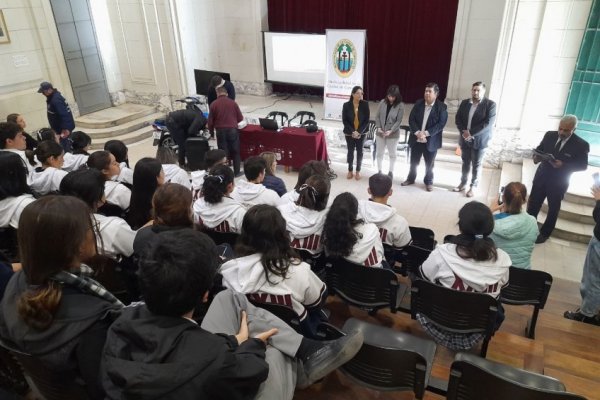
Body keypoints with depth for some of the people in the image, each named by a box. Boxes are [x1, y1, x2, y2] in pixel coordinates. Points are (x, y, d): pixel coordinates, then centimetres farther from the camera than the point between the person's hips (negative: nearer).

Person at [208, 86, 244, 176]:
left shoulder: (214, 104, -2)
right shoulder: (233, 103, 0)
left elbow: (210, 121, 1)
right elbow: (240, 118, 6)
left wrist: (211, 132, 17)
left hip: (220, 131, 0)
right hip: (233, 130, 0)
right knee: (235, 151, 13)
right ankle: (236, 172, 19)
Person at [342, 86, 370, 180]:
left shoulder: (365, 104, -9)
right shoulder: (346, 105, -10)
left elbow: (367, 120, -8)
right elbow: (344, 120, -8)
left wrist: (359, 132, -15)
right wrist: (352, 132, -17)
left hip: (361, 133, 1)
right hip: (349, 133, -1)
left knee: (360, 152, 10)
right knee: (350, 151, 10)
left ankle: (358, 171, 25)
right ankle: (350, 171, 27)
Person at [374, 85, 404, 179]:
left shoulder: (400, 105, -11)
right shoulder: (383, 102, -2)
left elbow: (399, 121, -12)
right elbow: (377, 116, 2)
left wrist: (391, 131, -21)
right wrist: (378, 127, -11)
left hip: (393, 134, -3)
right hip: (380, 133, 3)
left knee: (392, 154, 11)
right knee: (380, 153, 11)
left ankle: (391, 172, 26)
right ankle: (379, 171, 25)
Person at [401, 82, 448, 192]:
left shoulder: (441, 107, -8)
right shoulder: (418, 103, 1)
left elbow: (441, 124, -15)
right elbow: (411, 119, -3)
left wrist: (426, 133, -23)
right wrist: (417, 132, -18)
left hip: (431, 141, -3)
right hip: (416, 139, 3)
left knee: (429, 164, 11)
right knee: (413, 162, 15)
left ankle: (428, 182, 28)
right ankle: (410, 179, 34)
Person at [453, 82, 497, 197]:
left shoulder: (490, 104, -10)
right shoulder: (464, 103, 4)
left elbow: (488, 123, -18)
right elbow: (458, 118, 3)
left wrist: (471, 133, -22)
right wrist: (463, 132, -15)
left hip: (479, 140, -4)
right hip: (465, 139, 4)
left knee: (476, 165, 6)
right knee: (465, 162, 15)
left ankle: (473, 187, 19)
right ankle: (463, 183, 29)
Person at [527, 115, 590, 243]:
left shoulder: (581, 145, -17)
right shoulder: (549, 135, -7)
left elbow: (583, 166, -10)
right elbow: (539, 149, 5)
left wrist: (564, 165, -26)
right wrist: (536, 156, -19)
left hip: (558, 182, -3)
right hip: (541, 176, 3)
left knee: (553, 209, 15)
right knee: (533, 204, 14)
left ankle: (544, 233, 34)